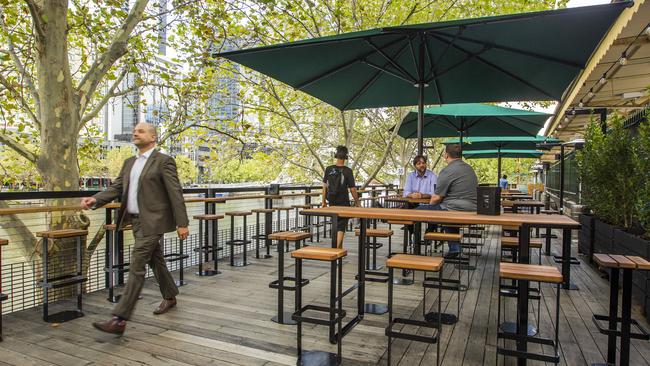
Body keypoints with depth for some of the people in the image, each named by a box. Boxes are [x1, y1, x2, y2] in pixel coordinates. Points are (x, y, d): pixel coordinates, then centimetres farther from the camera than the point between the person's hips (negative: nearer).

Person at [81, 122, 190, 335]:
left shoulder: (164, 161, -9)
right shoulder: (129, 163, 14)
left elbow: (175, 193, -13)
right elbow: (116, 188, 9)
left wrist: (182, 223, -16)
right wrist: (95, 200, -9)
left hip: (152, 222, -8)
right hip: (136, 221, 8)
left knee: (136, 267, -10)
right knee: (156, 261, 19)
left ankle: (120, 319, -7)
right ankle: (170, 297, 36)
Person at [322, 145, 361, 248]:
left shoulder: (328, 169, -1)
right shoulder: (348, 171, -11)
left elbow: (324, 186, 2)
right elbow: (352, 189, -9)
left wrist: (324, 201, 11)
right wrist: (357, 202, 3)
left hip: (332, 202, 4)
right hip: (343, 202, -4)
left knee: (336, 225, 20)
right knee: (341, 226, 1)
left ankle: (339, 247, 31)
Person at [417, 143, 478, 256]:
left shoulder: (447, 171, -13)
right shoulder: (469, 168, 15)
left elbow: (436, 198, -12)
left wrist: (430, 205, 10)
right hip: (472, 210, 9)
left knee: (418, 211, -4)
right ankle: (454, 248, 32)